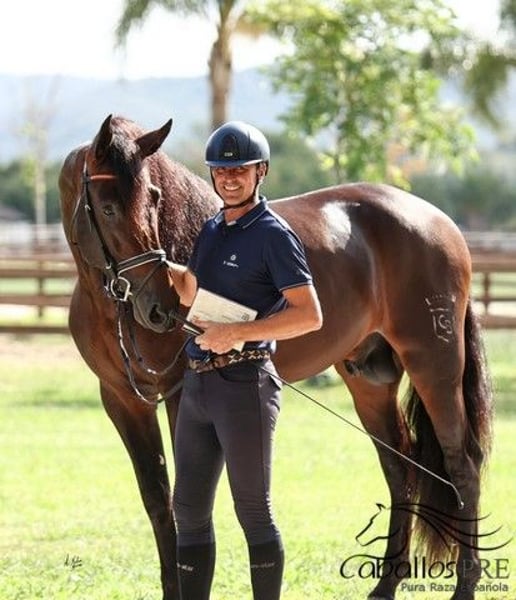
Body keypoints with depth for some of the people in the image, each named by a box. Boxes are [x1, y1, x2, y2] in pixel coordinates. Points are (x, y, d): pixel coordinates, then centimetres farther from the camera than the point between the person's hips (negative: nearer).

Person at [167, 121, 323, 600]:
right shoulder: (211, 230, 14)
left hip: (244, 381, -8)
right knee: (188, 510, 10)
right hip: (197, 381, 8)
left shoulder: (273, 236, -11)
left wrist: (237, 332, -22)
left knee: (253, 512, -1)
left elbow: (309, 315, -18)